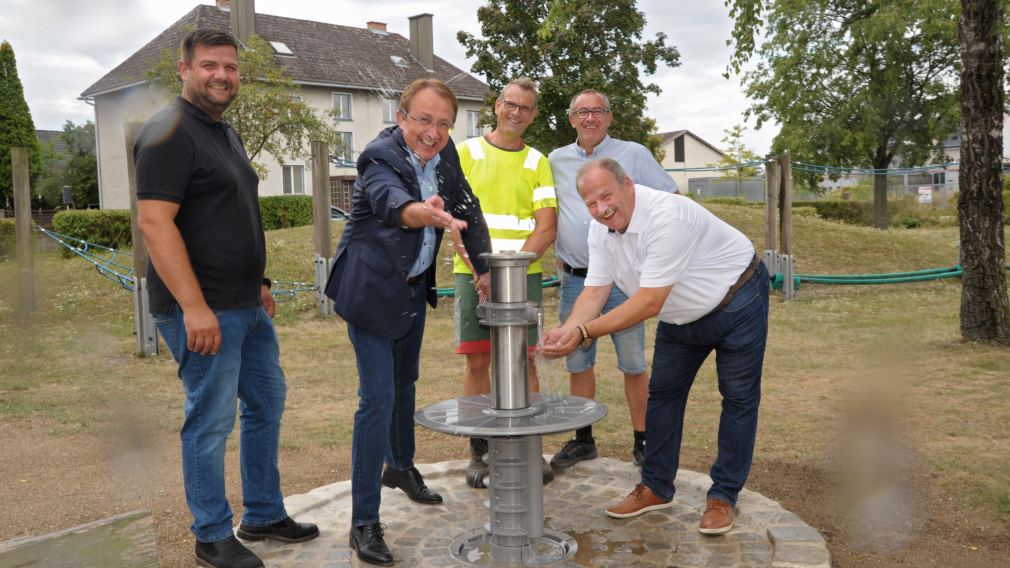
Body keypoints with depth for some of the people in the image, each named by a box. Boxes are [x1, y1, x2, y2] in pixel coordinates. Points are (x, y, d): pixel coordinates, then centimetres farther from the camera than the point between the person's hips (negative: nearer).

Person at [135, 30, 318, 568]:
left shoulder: (225, 133, 17)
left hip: (247, 304, 10)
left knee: (266, 403, 15)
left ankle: (264, 514, 30)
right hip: (202, 310, -10)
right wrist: (194, 307, -25)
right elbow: (155, 222, -21)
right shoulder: (169, 133, -13)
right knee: (212, 419, -1)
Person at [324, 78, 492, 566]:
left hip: (413, 287, 7)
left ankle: (400, 467, 45)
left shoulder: (444, 154, -3)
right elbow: (393, 203, -46)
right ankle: (363, 522, -3)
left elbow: (469, 209, 7)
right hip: (372, 289, -7)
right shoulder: (379, 157, -24)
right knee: (378, 397, -11)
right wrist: (428, 213, -67)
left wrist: (484, 266, 2)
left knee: (405, 381, 22)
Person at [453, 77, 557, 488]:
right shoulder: (466, 153, 6)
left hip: (524, 274, 1)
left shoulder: (538, 164, 9)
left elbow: (547, 228, 0)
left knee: (523, 360, 2)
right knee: (476, 361, 1)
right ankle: (479, 451, 11)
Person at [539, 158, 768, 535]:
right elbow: (595, 291, -13)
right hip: (683, 315, 7)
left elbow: (649, 302, -38)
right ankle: (656, 488, 19)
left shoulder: (667, 217, -37)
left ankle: (723, 497, 11)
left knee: (739, 399, -1)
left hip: (737, 302, -7)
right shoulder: (600, 230, -11)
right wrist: (566, 330, -33)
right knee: (662, 394, 7)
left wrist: (585, 332, -41)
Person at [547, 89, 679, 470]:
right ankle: (583, 440, 21)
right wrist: (557, 251, 11)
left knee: (633, 365, 1)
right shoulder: (557, 160, 10)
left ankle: (642, 442, 12)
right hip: (574, 280, 3)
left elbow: (672, 201, 3)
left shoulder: (633, 154, 1)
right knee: (578, 364, 9)